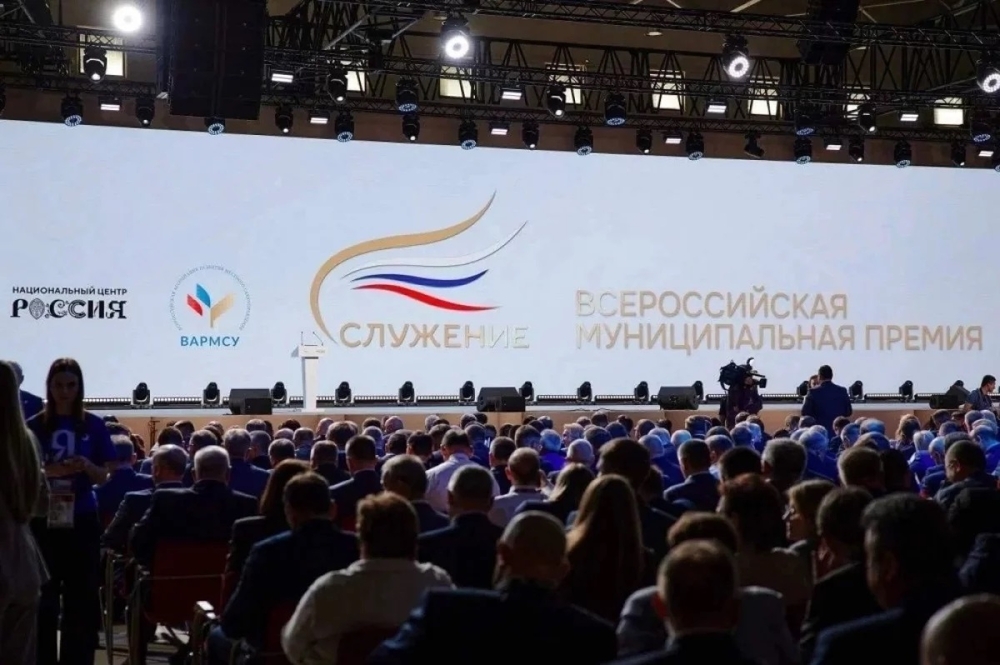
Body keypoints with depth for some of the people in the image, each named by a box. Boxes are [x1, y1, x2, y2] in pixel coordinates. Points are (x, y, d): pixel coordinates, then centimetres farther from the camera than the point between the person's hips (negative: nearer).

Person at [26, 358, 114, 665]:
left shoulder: (94, 425, 3)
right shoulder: (34, 426, 1)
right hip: (43, 519, -1)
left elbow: (103, 477, 4)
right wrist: (48, 471, -19)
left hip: (82, 520, 1)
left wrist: (87, 466, -17)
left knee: (82, 597, 3)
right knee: (44, 597, 0)